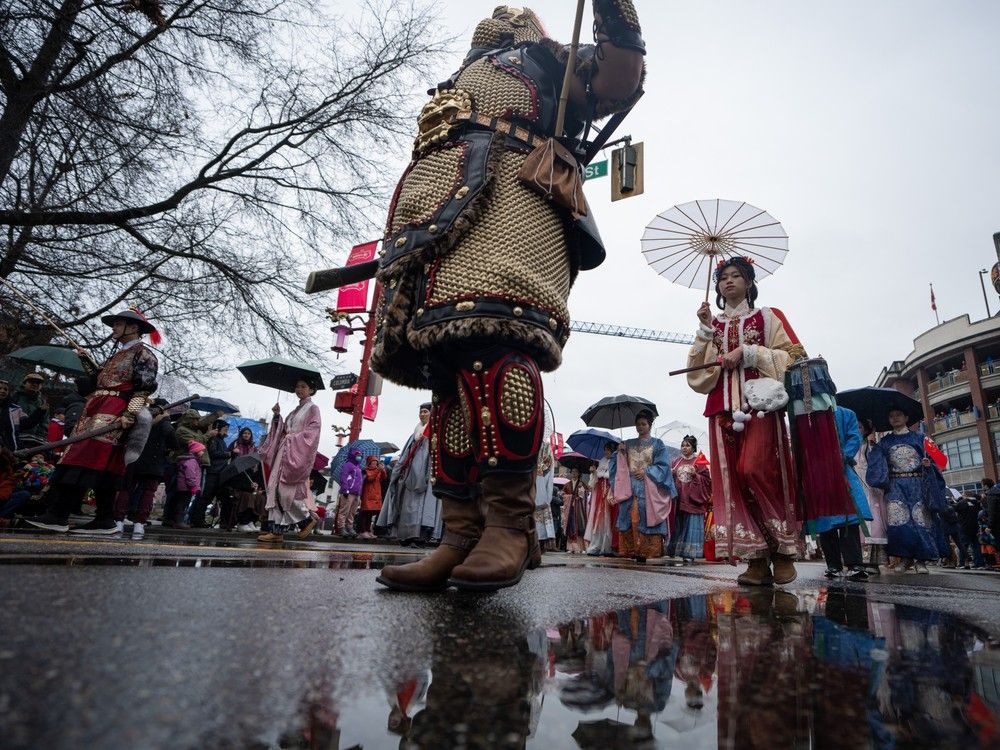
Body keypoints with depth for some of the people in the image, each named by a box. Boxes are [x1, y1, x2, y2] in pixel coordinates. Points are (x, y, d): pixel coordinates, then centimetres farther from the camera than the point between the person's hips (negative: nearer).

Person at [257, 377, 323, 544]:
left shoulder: (313, 408, 1)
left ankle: (308, 519, 4)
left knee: (286, 489, -14)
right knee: (276, 488, -1)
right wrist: (277, 416, 5)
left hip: (297, 453, -8)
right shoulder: (295, 410, 23)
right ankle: (277, 530, 0)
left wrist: (293, 437, -14)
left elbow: (312, 431, -11)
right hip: (285, 452, 8)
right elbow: (283, 430, 17)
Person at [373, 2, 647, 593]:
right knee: (445, 364, -12)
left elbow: (617, 83, 14)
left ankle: (509, 524, -32)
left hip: (511, 196, -5)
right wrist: (407, 236, 19)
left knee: (494, 339, -29)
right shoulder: (462, 82, 43)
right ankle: (463, 533, -16)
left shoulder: (549, 61, 29)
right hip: (440, 212, 6)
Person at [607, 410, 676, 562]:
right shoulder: (628, 444, 17)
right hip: (630, 488, 3)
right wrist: (621, 453, -4)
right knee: (630, 518, -4)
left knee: (647, 517, -9)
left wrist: (646, 472, -12)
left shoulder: (657, 444, 8)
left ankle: (645, 551, -6)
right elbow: (619, 465, 15)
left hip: (649, 488, -3)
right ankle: (632, 550, -2)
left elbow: (663, 465, -1)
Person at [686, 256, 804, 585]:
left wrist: (747, 352, -8)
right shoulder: (712, 324, 21)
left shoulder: (767, 317, 13)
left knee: (754, 471, -20)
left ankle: (783, 549, -2)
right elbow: (697, 370, 11)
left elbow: (793, 356, 2)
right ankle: (757, 558, -1)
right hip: (724, 407, 4)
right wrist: (705, 329, 2)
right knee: (731, 479, -5)